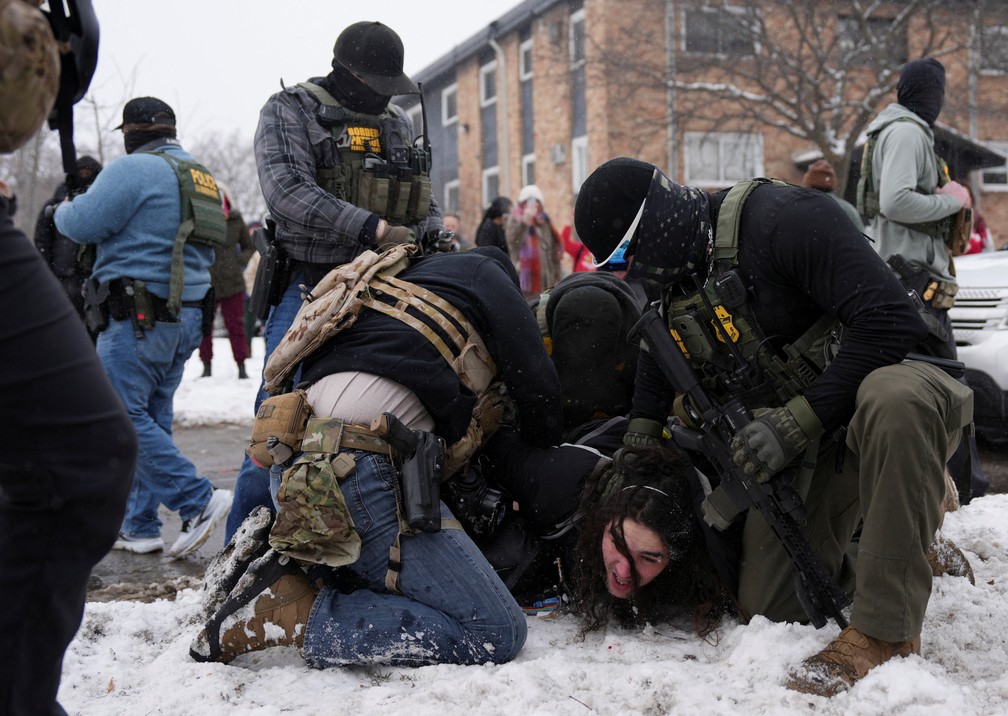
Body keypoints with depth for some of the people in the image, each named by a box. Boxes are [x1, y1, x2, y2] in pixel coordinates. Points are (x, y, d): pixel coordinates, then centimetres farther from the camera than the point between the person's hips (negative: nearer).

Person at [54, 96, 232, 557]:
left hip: (140, 316, -9)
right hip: (188, 314, 9)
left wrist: (62, 210, 10)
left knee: (124, 417, -6)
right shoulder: (201, 175, 18)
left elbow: (83, 224, -14)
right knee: (152, 418, 12)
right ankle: (140, 526, 16)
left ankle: (197, 501, -12)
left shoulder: (134, 168, -10)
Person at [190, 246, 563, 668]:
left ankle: (281, 554, 4)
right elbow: (539, 390, 11)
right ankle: (294, 615, -14)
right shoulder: (486, 272, 13)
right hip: (365, 471, -9)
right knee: (496, 633, -10)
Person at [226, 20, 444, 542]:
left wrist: (433, 239, -2)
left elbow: (427, 207, 22)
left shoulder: (398, 124, 17)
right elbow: (287, 192, -17)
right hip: (310, 293, -5)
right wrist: (375, 229, -24)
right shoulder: (289, 112, 0)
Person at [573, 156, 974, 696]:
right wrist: (641, 434, 8)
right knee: (769, 609, -2)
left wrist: (797, 421, -28)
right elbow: (658, 355, 24)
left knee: (892, 396, -44)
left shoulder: (785, 219, -22)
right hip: (804, 445, 7)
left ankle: (887, 632, -33)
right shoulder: (675, 277, 5)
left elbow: (892, 319, -29)